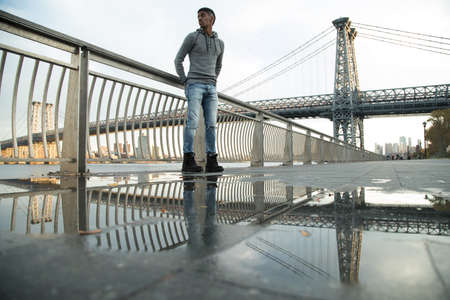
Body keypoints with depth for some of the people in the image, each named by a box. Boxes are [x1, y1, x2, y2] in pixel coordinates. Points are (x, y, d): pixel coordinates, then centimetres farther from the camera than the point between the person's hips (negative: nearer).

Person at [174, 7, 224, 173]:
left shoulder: (220, 43, 18)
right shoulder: (192, 37, 4)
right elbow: (178, 60, 5)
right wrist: (185, 81, -3)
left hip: (211, 88, 5)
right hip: (194, 85, -4)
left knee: (211, 124, -6)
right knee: (193, 121, -18)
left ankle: (211, 162, -6)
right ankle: (188, 161, -18)